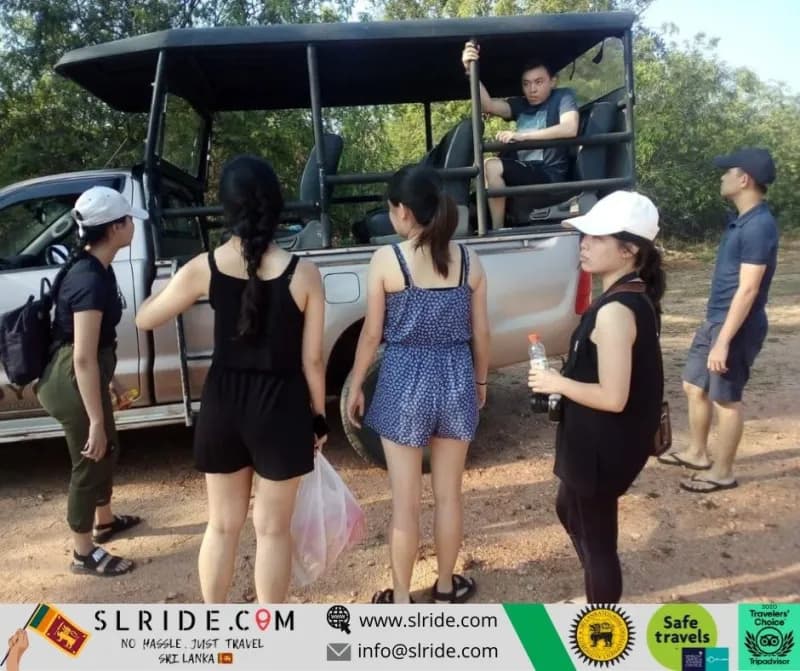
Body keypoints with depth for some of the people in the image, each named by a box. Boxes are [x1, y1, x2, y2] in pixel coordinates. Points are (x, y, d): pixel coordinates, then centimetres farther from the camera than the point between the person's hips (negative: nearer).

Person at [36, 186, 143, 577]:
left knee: (106, 450, 25)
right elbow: (83, 358, -28)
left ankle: (104, 521, 47)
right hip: (73, 382, -10)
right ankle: (83, 553, 26)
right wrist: (96, 420, -25)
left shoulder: (91, 266, 5)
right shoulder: (91, 279, -26)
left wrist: (109, 382, 25)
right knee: (90, 460, 6)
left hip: (83, 376, 10)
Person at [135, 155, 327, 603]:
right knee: (272, 528, 14)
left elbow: (146, 319, 7)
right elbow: (312, 359, -9)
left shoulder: (205, 268, -7)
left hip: (222, 403, 3)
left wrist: (176, 289, 26)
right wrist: (319, 416, 5)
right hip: (281, 406, -2)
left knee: (222, 525, 21)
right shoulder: (304, 274, -14)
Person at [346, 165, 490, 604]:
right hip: (456, 380, 4)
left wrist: (355, 387, 6)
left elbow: (372, 334, -7)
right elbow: (480, 332, 4)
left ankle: (401, 599, 26)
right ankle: (445, 586, 35)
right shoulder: (468, 260, -1)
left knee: (405, 501, 10)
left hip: (405, 383, -3)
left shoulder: (386, 260, -11)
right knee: (448, 494, 17)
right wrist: (481, 381, 19)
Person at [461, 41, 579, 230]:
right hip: (522, 173, 7)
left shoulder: (563, 97, 2)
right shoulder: (520, 105, 15)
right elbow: (487, 105, -2)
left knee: (491, 166, -25)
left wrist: (523, 135, -21)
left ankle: (497, 231, -19)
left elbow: (570, 129, -18)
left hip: (549, 175, -7)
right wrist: (471, 71, -18)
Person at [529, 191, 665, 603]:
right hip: (606, 441, 11)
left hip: (602, 446, -11)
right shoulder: (634, 298, 4)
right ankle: (599, 600, 49)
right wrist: (566, 380, 10)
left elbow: (613, 397, -28)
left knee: (596, 535, 9)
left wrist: (557, 383, -15)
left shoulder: (614, 311, -27)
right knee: (569, 510, 29)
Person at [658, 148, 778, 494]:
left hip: (737, 327, -10)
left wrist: (724, 342, -24)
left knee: (725, 400, 3)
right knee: (694, 386, 18)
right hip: (715, 320, 10)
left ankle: (722, 473, 19)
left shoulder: (759, 226, -21)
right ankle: (697, 453, 34)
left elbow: (748, 290, -24)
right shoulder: (742, 221, 10)